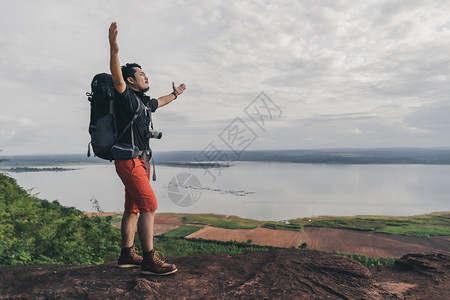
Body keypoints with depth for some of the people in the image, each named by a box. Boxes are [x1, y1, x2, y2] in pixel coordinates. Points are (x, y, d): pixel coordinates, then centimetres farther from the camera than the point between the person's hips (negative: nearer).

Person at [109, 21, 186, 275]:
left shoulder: (143, 101, 19)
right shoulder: (126, 96, -7)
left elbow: (158, 103, 40)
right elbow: (117, 79, -27)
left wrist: (175, 94, 55)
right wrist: (114, 50, -43)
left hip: (140, 161, 9)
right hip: (129, 160, -9)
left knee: (133, 209, 11)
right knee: (149, 206, -14)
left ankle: (127, 255, 20)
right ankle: (149, 259, -9)